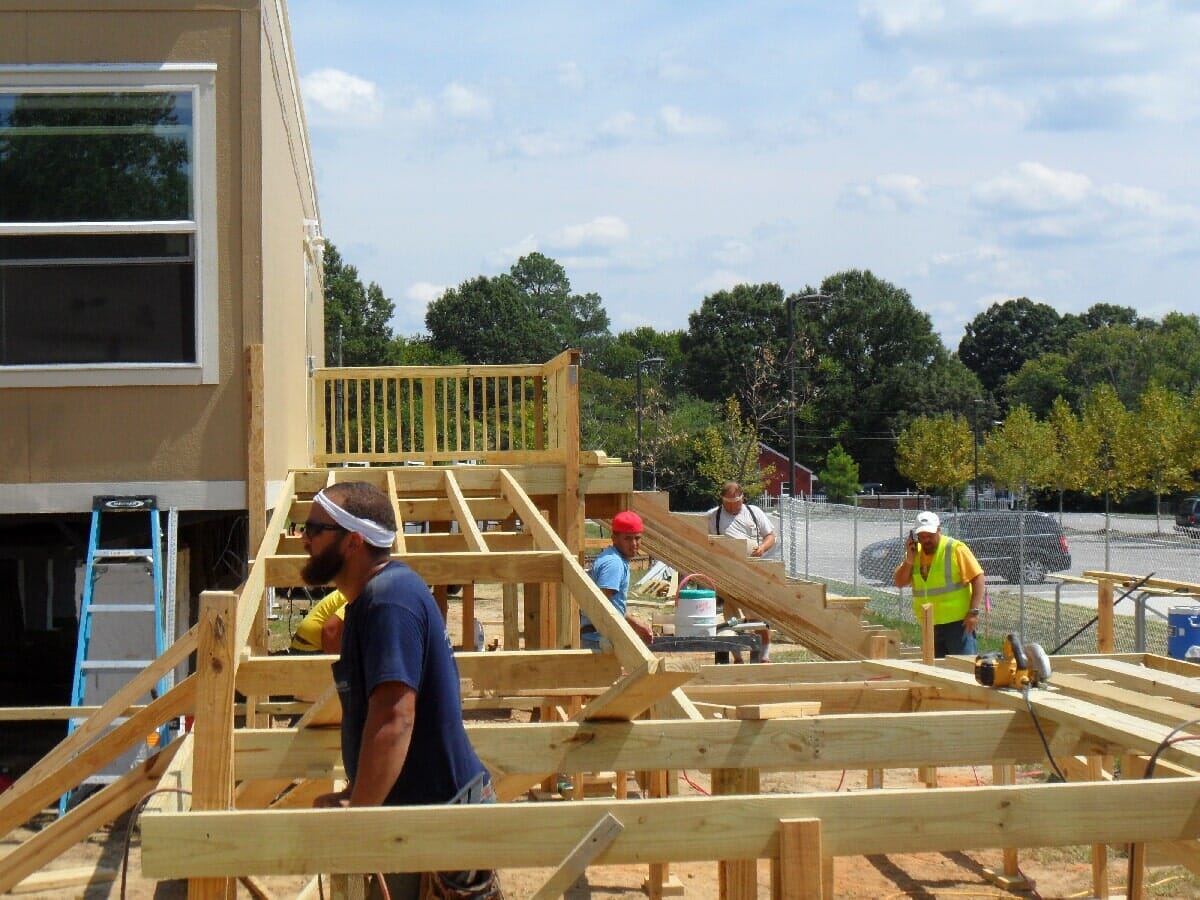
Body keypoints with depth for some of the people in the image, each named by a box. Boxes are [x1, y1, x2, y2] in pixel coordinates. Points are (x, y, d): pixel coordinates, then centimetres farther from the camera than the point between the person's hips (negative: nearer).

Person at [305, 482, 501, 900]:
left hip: (438, 818, -10)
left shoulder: (388, 602, -21)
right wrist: (354, 798, 17)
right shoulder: (377, 592, 12)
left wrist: (355, 809, -28)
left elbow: (393, 720, -31)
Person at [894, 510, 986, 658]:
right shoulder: (915, 552, 9)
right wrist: (909, 559, -8)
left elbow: (978, 578, -11)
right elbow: (899, 582, 7)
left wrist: (974, 612, -19)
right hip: (930, 625, 6)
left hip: (957, 622, -6)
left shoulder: (955, 548, -8)